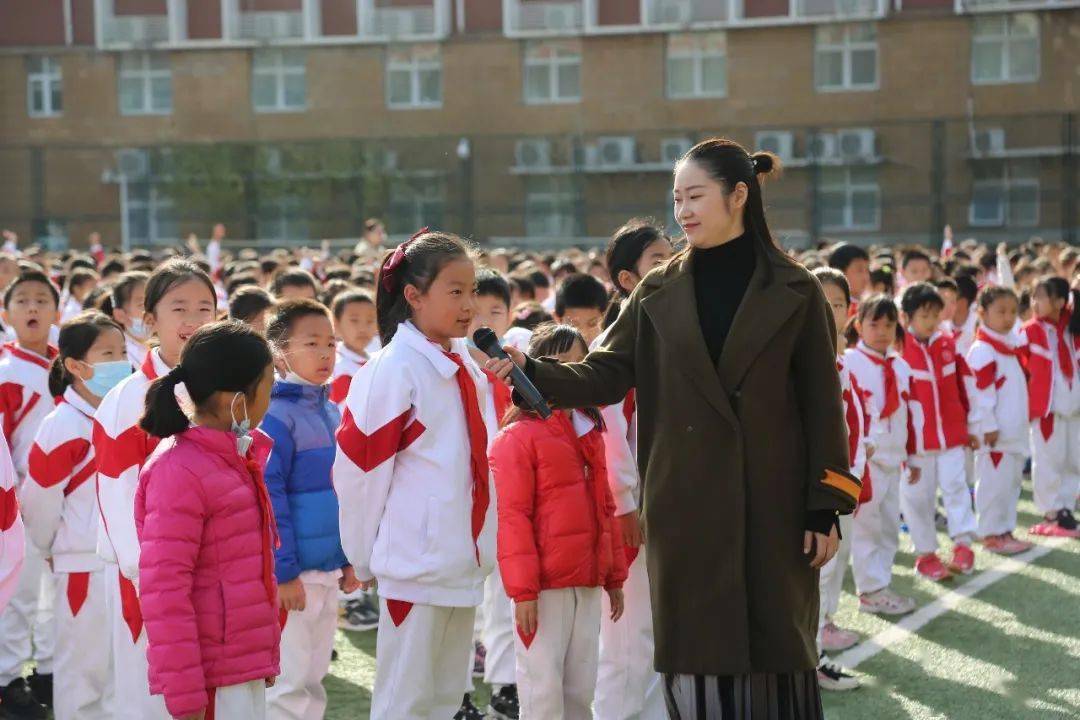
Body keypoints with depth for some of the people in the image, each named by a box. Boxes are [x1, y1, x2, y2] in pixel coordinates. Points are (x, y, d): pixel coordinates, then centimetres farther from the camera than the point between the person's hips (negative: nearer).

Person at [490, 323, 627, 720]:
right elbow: (512, 516, -11)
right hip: (545, 584, -7)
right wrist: (523, 590, -15)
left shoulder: (590, 434, 15)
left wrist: (615, 577, 17)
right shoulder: (519, 436, -7)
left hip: (588, 583, 7)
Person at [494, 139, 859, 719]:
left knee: (775, 649, 3)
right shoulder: (658, 293, 6)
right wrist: (533, 372, -18)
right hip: (685, 507, 2)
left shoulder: (794, 291, 0)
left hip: (772, 506, -2)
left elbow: (822, 403, -1)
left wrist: (826, 506, -5)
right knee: (696, 652, 4)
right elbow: (607, 374, 0)